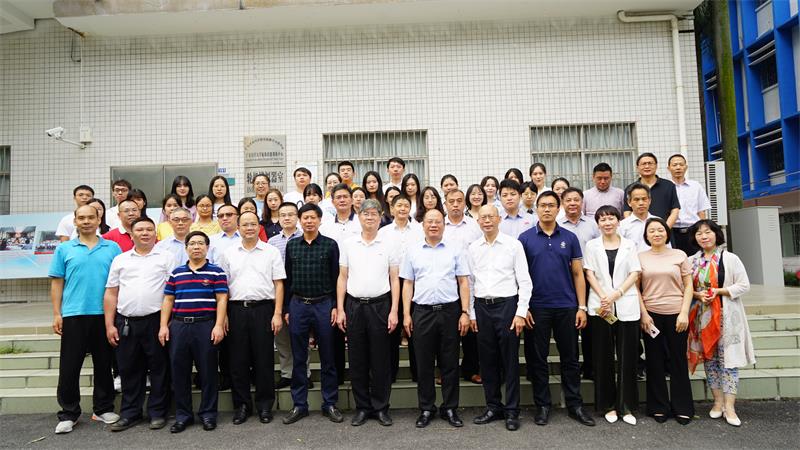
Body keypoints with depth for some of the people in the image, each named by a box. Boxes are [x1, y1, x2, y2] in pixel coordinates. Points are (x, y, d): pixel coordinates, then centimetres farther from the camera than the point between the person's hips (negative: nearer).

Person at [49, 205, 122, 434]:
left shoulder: (112, 248, 6)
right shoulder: (64, 249, 7)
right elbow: (57, 283, 6)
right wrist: (56, 314, -1)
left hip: (105, 314, 0)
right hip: (73, 315, 0)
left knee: (104, 365, 9)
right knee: (70, 366, 4)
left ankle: (104, 409, 22)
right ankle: (68, 414, 16)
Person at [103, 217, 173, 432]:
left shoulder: (166, 258, 2)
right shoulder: (120, 260, 11)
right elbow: (111, 294, 11)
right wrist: (110, 325, 4)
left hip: (155, 320, -3)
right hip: (125, 323, 3)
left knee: (159, 369, 4)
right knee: (129, 370, 11)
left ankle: (157, 413, 16)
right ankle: (130, 413, 24)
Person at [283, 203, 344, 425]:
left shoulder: (330, 245, -1)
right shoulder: (291, 245, 7)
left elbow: (336, 277, -1)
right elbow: (287, 278, 9)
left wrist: (335, 306, -6)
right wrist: (285, 308, 6)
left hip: (323, 305, -2)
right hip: (298, 305, 2)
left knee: (327, 357, 6)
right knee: (299, 358, 9)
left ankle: (330, 404, 18)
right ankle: (299, 405, 20)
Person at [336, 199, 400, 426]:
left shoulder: (388, 245, 2)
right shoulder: (348, 244, 6)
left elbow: (394, 280, 2)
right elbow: (342, 278, 7)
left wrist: (394, 311, -5)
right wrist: (340, 309, 1)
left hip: (380, 306, -1)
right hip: (354, 306, 1)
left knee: (381, 360, 5)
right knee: (357, 360, 8)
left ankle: (381, 407, 18)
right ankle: (362, 407, 21)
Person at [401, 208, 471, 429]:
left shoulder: (455, 250, 5)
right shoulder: (413, 251, 7)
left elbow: (463, 282, 3)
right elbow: (407, 284, 8)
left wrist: (465, 313, -4)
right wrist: (406, 314, 1)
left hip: (450, 311, 0)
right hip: (422, 312, 1)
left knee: (449, 363, 7)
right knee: (424, 364, 7)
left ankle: (450, 408, 21)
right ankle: (426, 409, 21)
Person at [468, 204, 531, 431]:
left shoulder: (513, 245, -3)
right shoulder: (473, 248, 7)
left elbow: (525, 281, -4)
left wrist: (521, 312, -9)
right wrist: (471, 313, 7)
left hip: (506, 304, -3)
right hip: (482, 306, 4)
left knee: (510, 359, 3)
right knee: (487, 360, 10)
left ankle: (512, 410, 16)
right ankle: (493, 407, 25)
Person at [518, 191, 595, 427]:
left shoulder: (569, 238, 5)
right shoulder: (525, 238, 1)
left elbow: (578, 274, 5)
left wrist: (582, 307, -1)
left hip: (567, 307, 1)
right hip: (537, 308, -1)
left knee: (570, 358, 9)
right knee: (537, 358, 7)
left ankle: (575, 405, 21)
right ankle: (542, 405, 19)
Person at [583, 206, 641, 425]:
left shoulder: (629, 245, 10)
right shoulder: (592, 245, 10)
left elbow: (635, 273, 3)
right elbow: (589, 274, 3)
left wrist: (616, 294, -11)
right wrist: (603, 297, -11)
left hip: (626, 306, 0)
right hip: (600, 307, 0)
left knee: (627, 357, 1)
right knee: (603, 357, 3)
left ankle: (627, 406, 11)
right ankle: (608, 405, 13)